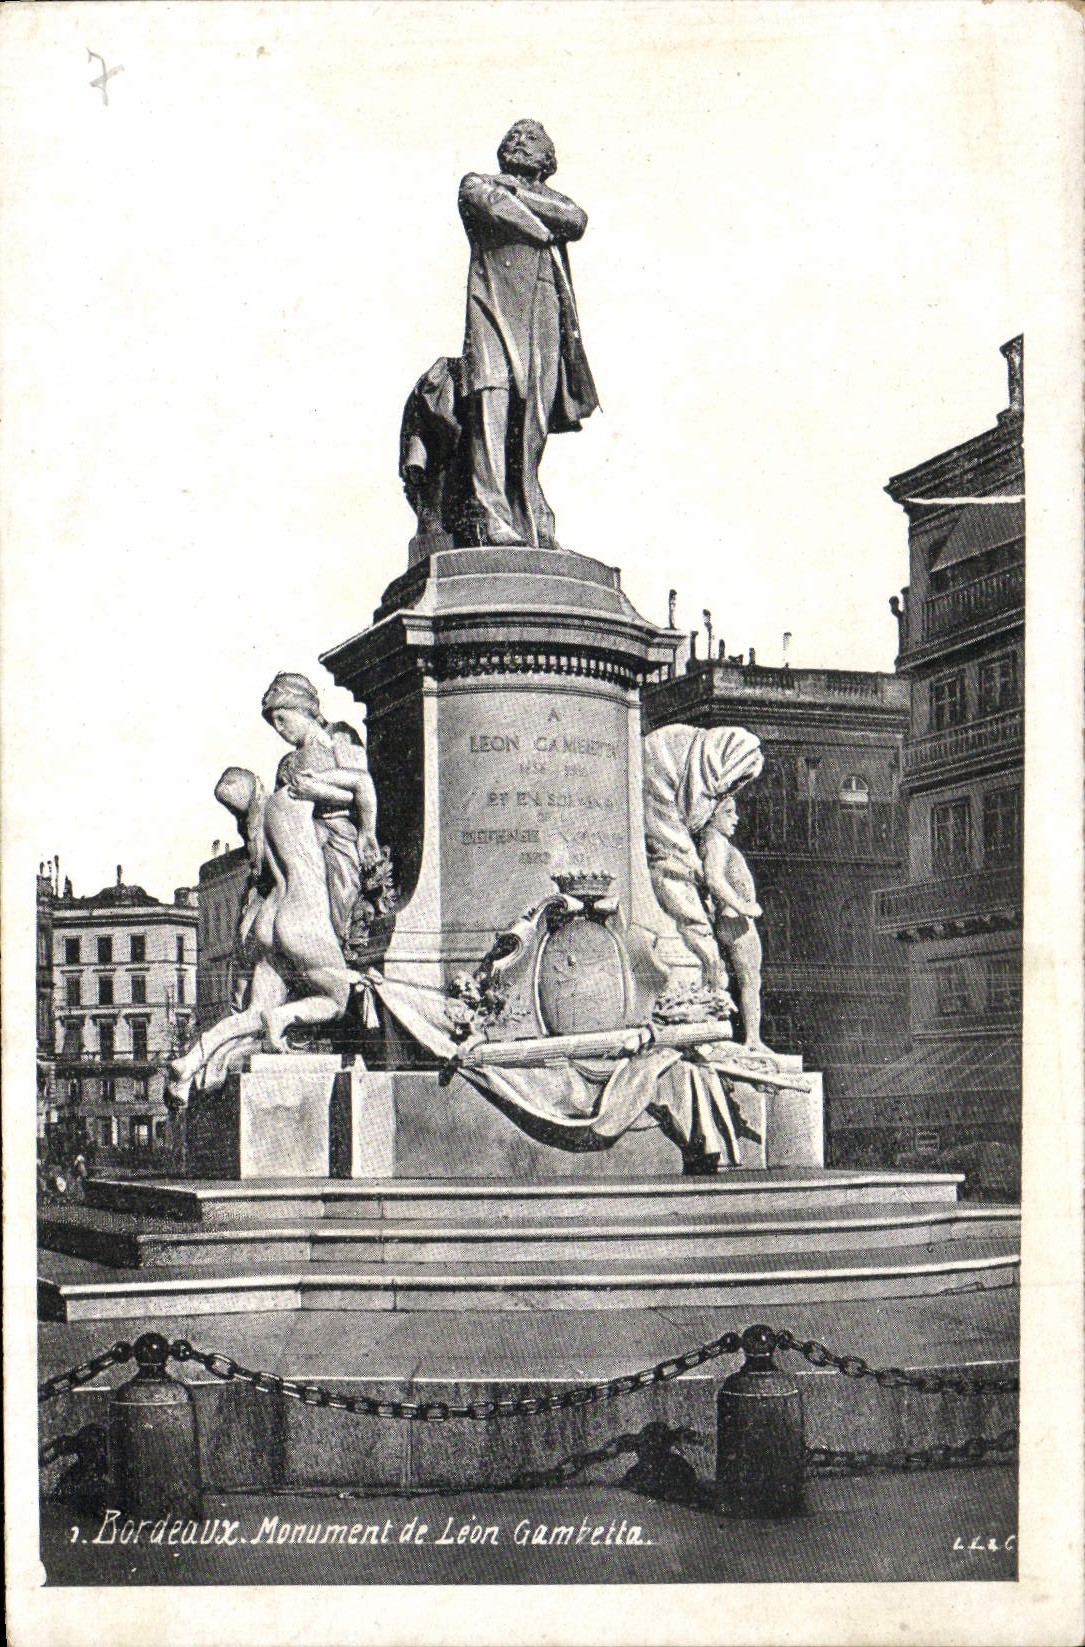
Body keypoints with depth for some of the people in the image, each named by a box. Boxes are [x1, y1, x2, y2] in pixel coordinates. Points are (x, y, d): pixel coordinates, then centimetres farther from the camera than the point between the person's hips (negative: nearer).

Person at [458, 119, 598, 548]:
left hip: (544, 311, 4)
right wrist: (543, 229, 7)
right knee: (492, 404, -21)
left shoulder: (551, 198, 30)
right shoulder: (477, 183, 21)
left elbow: (577, 221, 6)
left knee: (533, 421, -3)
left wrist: (519, 194, 4)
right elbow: (492, 205, -4)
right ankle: (492, 518, -31)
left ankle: (531, 522, -2)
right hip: (496, 306, -4)